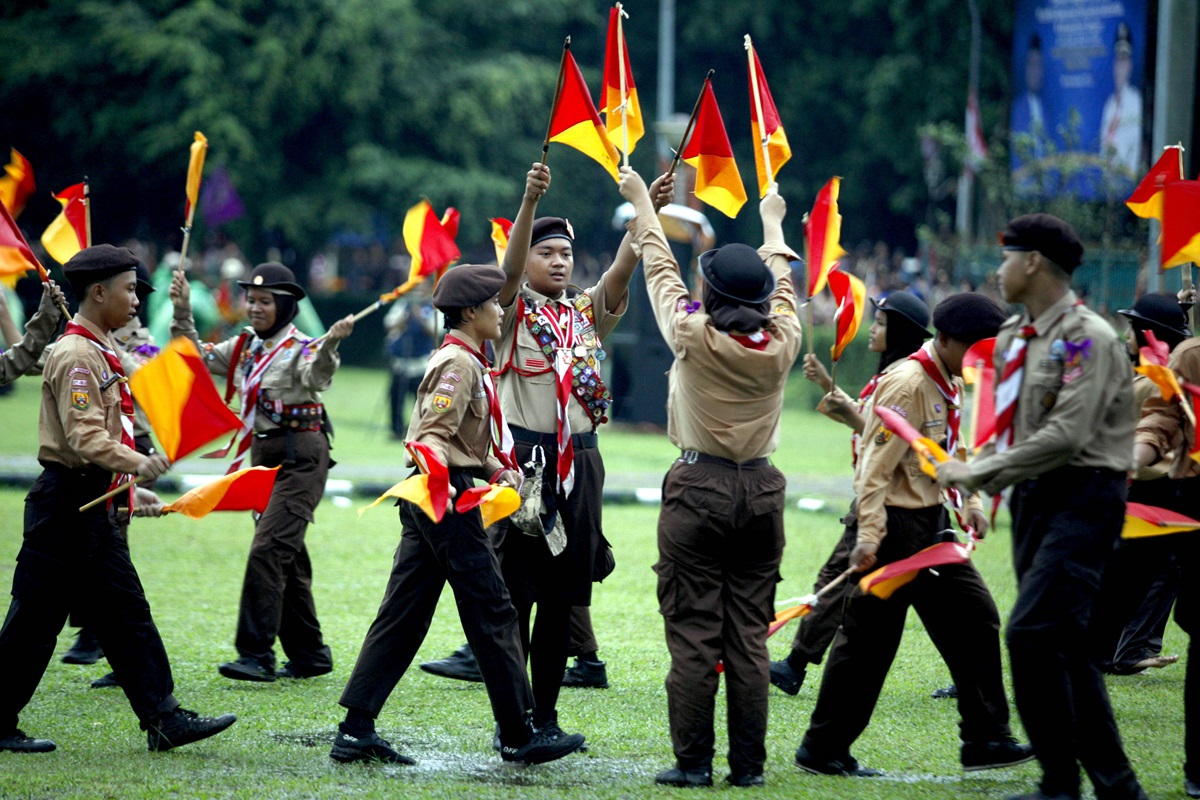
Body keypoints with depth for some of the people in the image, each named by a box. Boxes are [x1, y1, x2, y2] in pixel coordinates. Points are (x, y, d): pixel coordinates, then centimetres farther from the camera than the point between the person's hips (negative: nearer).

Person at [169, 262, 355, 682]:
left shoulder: (301, 348, -12)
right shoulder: (244, 347, 11)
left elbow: (317, 378, -31)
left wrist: (331, 344, -51)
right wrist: (183, 312, 4)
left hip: (300, 458, -8)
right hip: (263, 455, 8)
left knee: (268, 550, -18)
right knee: (287, 560, 12)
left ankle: (256, 655, -20)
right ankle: (309, 654, 21)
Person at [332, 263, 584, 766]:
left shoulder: (465, 361, 20)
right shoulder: (459, 364, -12)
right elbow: (434, 433, -22)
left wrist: (497, 471, 9)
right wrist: (440, 483, -37)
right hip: (447, 499, -10)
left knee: (402, 615, 6)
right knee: (493, 614, -3)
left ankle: (356, 731, 4)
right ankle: (518, 734, 2)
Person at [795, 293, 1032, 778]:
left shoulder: (954, 385, 11)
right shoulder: (907, 384, -18)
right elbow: (876, 466, -22)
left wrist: (970, 504, 6)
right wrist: (869, 536, -26)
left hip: (932, 522, 10)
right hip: (895, 524, -10)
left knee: (974, 618, 8)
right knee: (870, 638, -4)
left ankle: (985, 740, 13)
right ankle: (823, 750, 6)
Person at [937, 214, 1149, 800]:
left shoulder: (1087, 338, -13)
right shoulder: (1012, 338, 14)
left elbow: (1065, 436, -22)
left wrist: (979, 473, -18)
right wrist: (975, 480, 3)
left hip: (1083, 497, -9)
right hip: (1033, 496, 9)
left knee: (1032, 633, -17)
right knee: (1064, 644, 9)